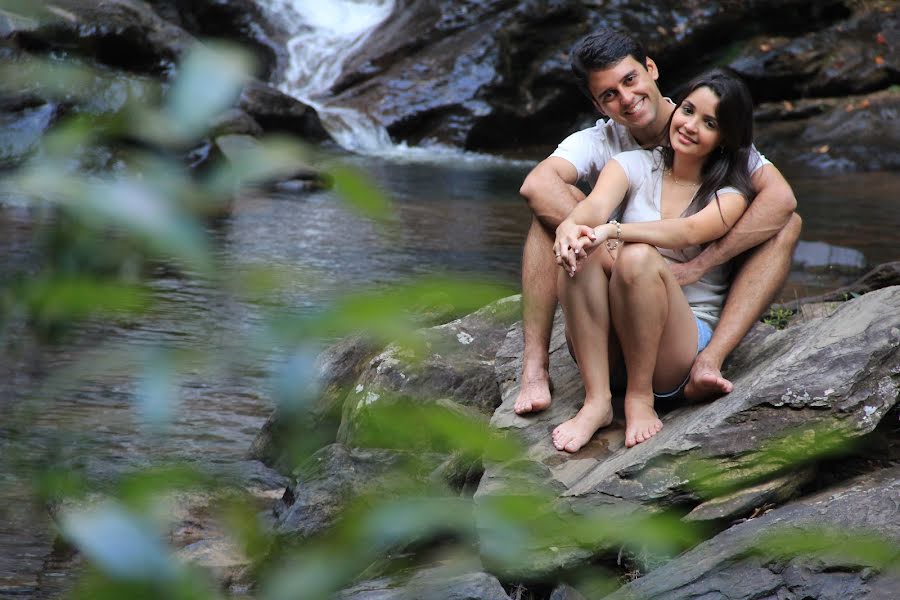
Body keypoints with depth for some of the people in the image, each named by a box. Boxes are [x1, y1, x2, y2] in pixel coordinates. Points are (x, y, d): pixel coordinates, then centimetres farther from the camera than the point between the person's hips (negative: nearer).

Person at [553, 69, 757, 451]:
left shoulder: (730, 191, 2)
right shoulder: (635, 165, 9)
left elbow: (689, 232, -21)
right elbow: (595, 207, -14)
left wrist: (615, 231, -38)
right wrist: (571, 226, -39)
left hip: (688, 340, -2)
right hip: (604, 344, 3)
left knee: (637, 256, -31)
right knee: (580, 249, -27)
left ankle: (640, 398, -18)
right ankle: (596, 400, -28)